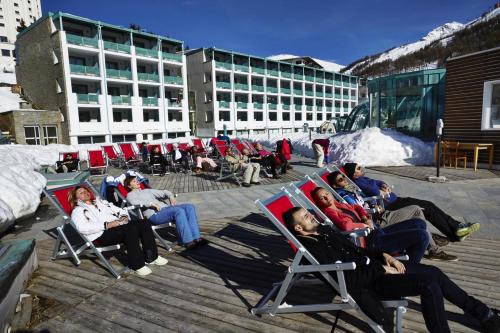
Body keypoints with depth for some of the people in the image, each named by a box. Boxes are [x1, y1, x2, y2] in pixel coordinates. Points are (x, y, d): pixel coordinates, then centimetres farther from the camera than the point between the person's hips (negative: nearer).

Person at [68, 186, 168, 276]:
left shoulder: (101, 202, 31)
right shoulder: (77, 211, 11)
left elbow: (120, 210, 27)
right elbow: (82, 228, -10)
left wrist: (124, 216, 1)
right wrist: (107, 225, -19)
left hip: (117, 225, 6)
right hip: (101, 235, -6)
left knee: (143, 224, -20)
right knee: (131, 229, -34)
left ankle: (151, 257, -13)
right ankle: (137, 264, -27)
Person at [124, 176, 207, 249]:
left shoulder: (147, 190, 35)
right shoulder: (130, 195, 14)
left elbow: (162, 192, 30)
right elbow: (135, 202, -9)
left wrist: (171, 196, 8)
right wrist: (151, 203, -21)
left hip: (165, 208, 7)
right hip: (154, 214, -7)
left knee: (190, 207, -15)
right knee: (179, 210, -33)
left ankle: (196, 237, -21)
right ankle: (187, 241, -29)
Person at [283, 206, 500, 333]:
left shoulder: (324, 230, 10)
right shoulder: (312, 249, -19)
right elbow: (347, 278, -22)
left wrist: (384, 256, 2)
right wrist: (382, 271, -14)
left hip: (374, 266, 9)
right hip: (370, 283, -8)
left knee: (434, 272, 4)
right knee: (429, 284, -19)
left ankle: (482, 314, 23)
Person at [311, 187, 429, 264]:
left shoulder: (341, 205, 14)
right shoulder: (328, 212, -15)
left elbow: (357, 207, 30)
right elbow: (345, 225, -32)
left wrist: (366, 219, 9)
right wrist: (364, 225, -14)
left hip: (377, 231, 10)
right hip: (371, 241, -10)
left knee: (420, 223, 16)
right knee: (422, 235, -16)